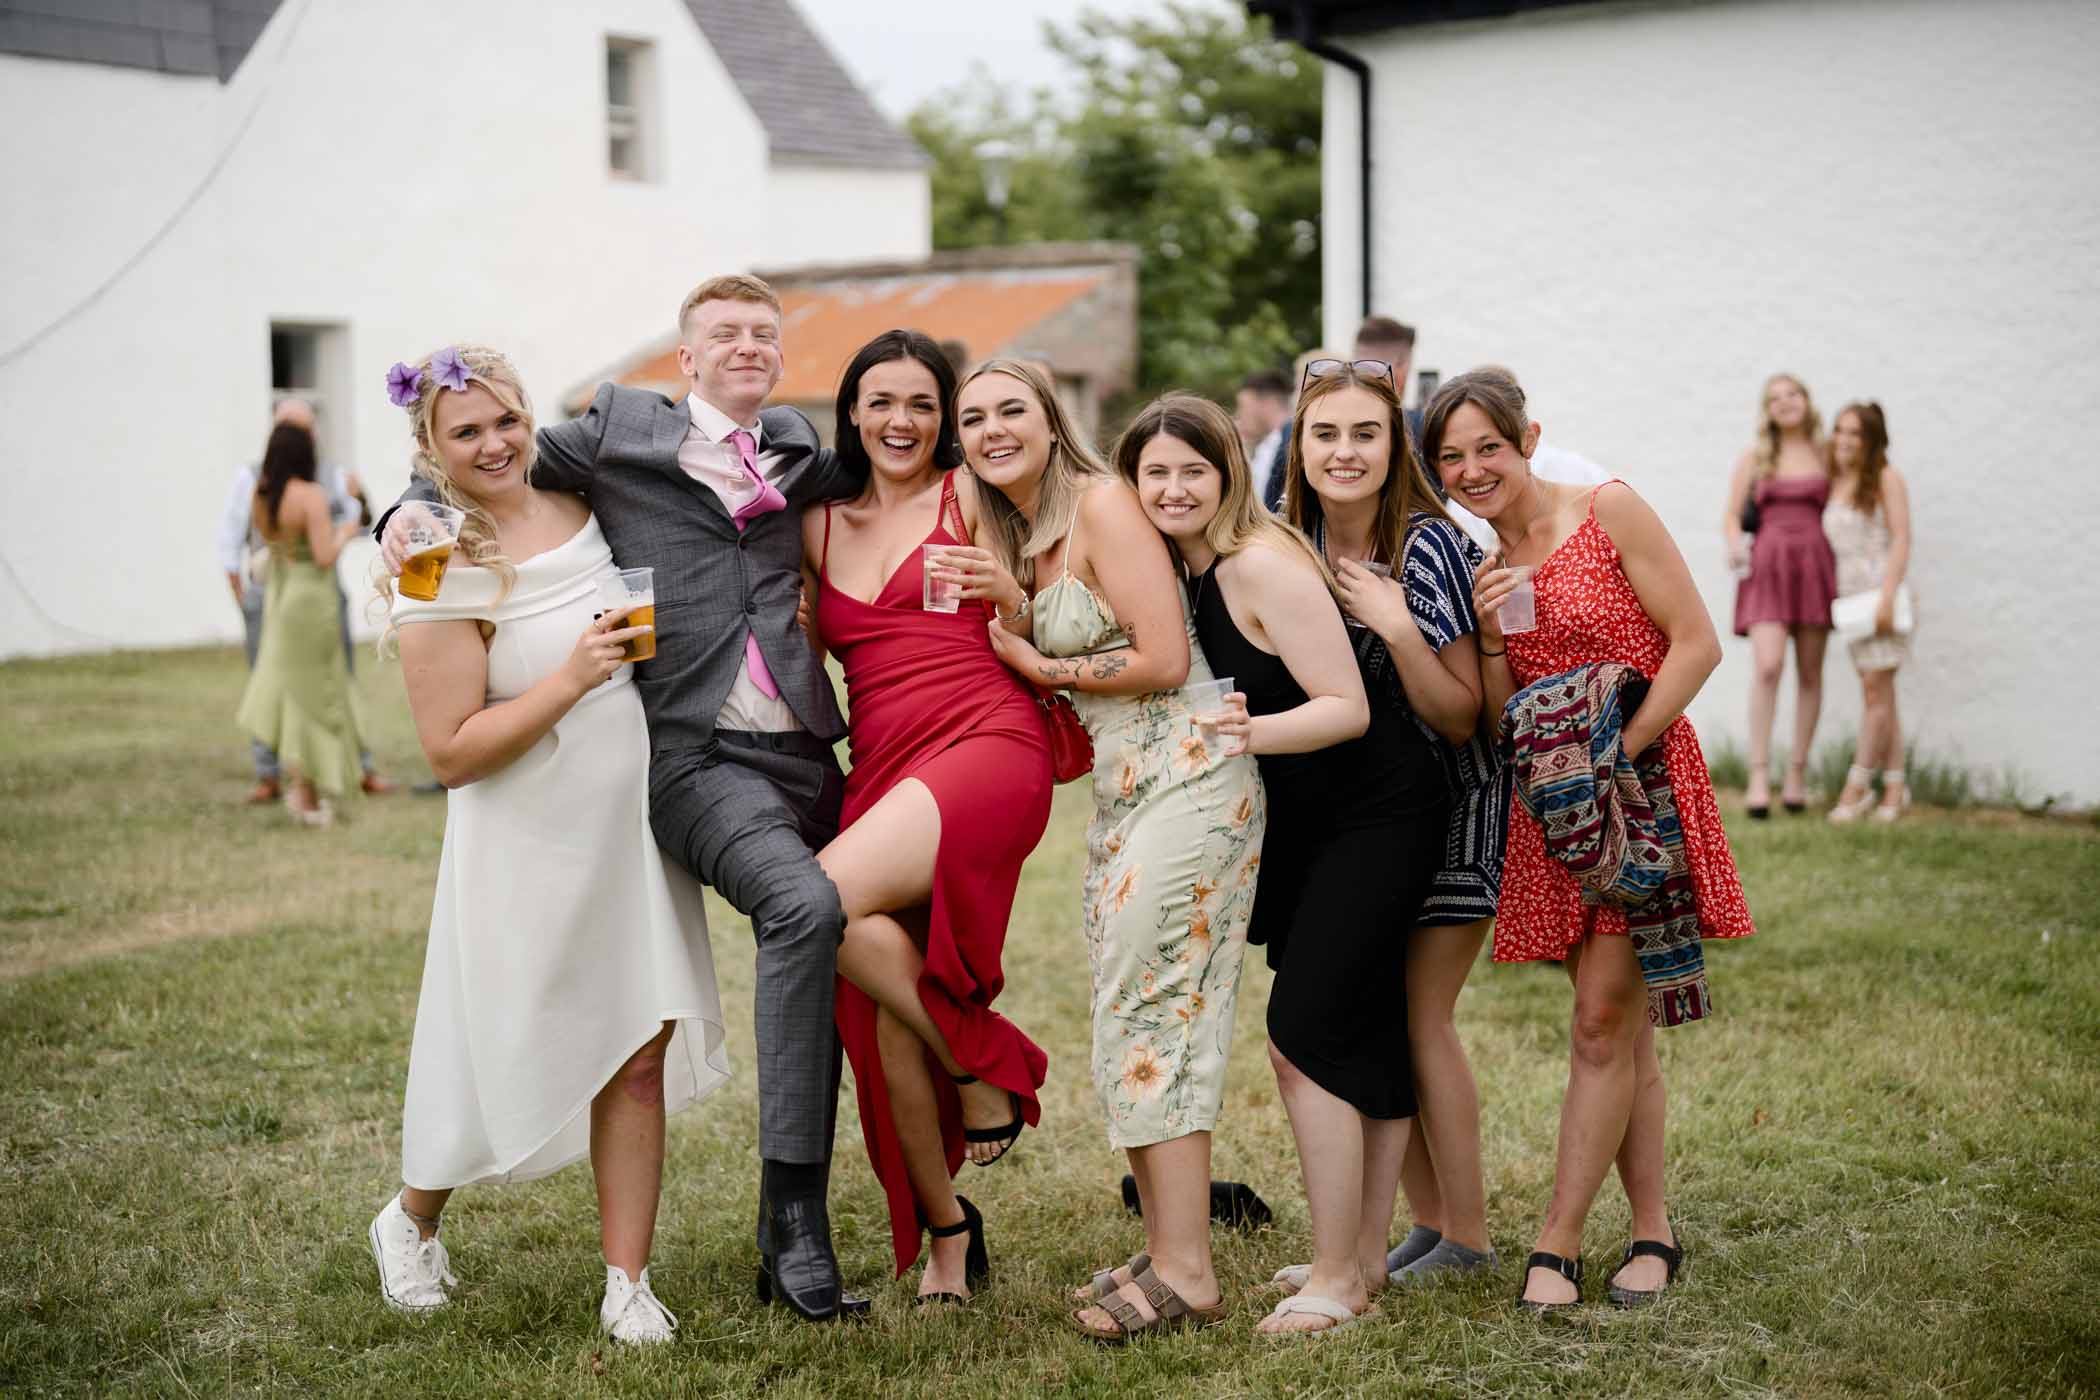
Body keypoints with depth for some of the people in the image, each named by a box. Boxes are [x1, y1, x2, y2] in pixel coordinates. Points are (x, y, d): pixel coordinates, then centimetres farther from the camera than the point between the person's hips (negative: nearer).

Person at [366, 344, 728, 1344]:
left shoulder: (580, 508, 3)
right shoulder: (440, 574, -14)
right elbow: (451, 753, -17)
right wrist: (570, 680, -24)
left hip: (628, 828, 5)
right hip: (526, 848, -5)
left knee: (639, 1055, 3)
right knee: (510, 1059, 8)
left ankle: (626, 1282, 14)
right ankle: (410, 1221, 36)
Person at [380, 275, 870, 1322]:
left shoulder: (798, 449, 20)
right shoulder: (622, 429, 9)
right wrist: (412, 515, -3)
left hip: (804, 749, 6)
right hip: (696, 754, -6)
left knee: (810, 976, 6)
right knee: (804, 908, -30)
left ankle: (786, 1252, 18)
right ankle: (794, 1211, -25)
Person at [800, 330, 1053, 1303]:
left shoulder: (969, 494, 6)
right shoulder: (820, 525, 18)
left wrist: (1009, 596, -11)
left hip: (987, 746, -5)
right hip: (880, 767, 5)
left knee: (829, 899, -29)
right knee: (884, 1014, -1)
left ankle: (987, 1066, -7)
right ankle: (943, 1229, 15)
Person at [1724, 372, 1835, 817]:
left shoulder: (1827, 456, 12)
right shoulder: (1754, 458, 11)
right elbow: (1731, 516, 9)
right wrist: (1735, 543, -11)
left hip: (1815, 564, 2)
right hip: (1768, 564, -2)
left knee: (1810, 674, 3)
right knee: (1767, 666, -18)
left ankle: (1797, 773, 10)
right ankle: (1759, 775, -17)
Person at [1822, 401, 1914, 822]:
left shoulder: (1886, 479, -2)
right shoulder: (1834, 484, 16)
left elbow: (1901, 539, -8)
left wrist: (1887, 596, -17)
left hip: (1879, 588, -6)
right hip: (1848, 593, 6)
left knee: (1876, 688, -7)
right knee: (1879, 693, 7)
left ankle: (1856, 788, -6)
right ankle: (1894, 787, 9)